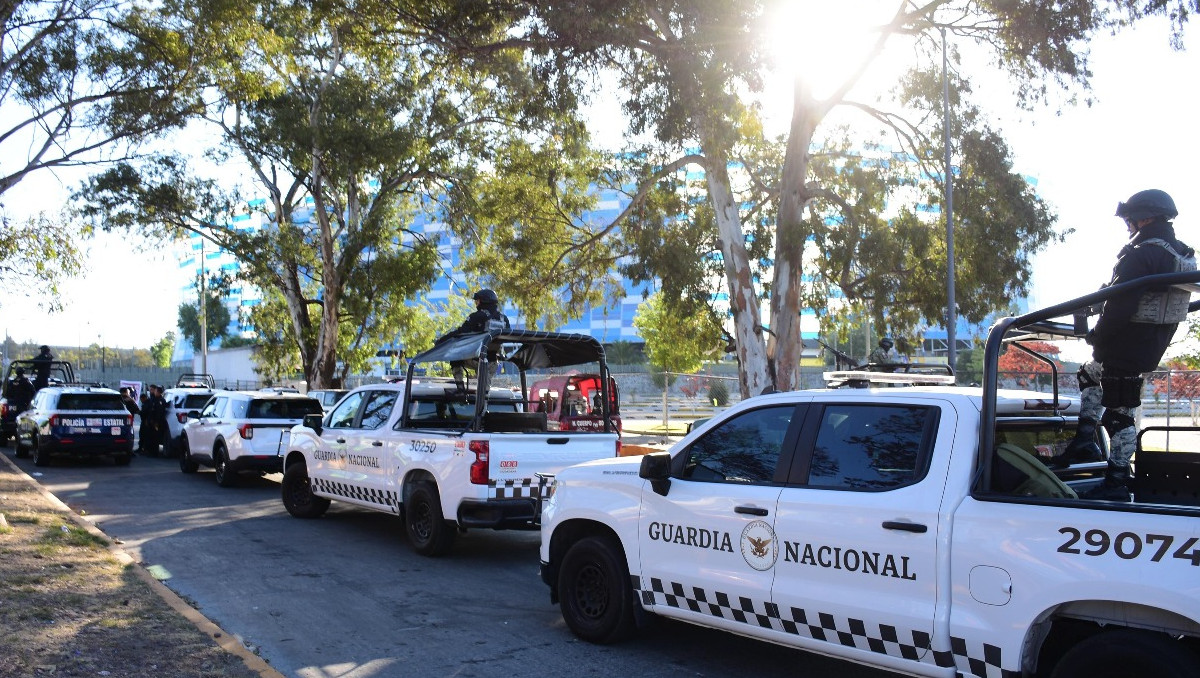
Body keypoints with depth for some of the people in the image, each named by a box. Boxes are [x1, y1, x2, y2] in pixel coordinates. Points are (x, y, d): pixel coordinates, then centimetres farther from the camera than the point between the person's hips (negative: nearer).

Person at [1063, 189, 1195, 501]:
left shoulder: (1141, 256, -21)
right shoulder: (1184, 256, 9)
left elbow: (1119, 306, -25)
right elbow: (1173, 307, 18)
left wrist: (1097, 335, -12)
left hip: (1125, 346, -10)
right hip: (1153, 346, 10)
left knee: (1120, 414, -2)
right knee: (1089, 375, 28)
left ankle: (1117, 483, 5)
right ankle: (1085, 440, 24)